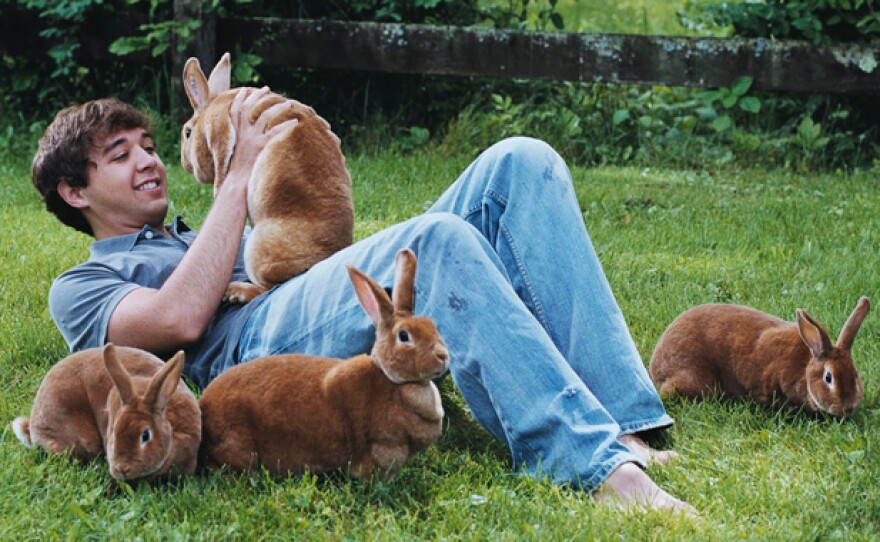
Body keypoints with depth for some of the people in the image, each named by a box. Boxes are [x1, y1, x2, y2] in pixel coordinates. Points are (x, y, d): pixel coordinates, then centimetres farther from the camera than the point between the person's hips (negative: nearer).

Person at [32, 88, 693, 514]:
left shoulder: (212, 239, 44)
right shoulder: (82, 288, 21)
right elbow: (180, 318, -2)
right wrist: (238, 173, 2)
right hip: (257, 344, -7)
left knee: (519, 165, -14)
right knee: (438, 239, -35)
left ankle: (622, 431, -28)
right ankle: (597, 467, -45)